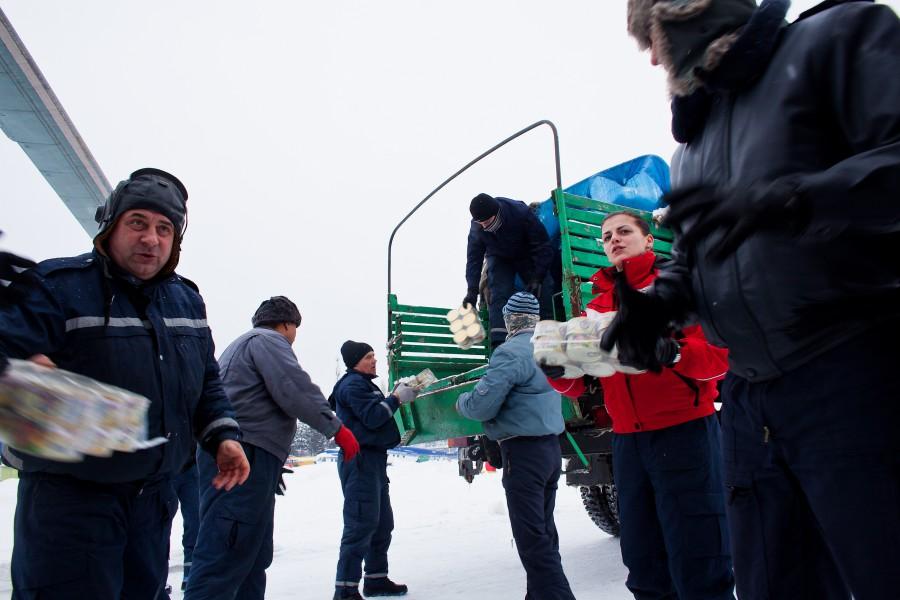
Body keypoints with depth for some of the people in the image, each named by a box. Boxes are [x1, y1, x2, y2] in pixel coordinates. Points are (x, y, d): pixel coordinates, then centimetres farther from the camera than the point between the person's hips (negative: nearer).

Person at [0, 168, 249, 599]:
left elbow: (207, 382, 14)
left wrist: (222, 437, 1)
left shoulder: (186, 299, 6)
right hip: (68, 497, -6)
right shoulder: (55, 286, -13)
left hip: (155, 496, 6)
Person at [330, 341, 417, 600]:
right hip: (360, 459, -11)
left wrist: (397, 396, 10)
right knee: (361, 524, -12)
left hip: (374, 459, 11)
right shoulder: (352, 384, -10)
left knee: (383, 522, 15)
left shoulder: (365, 383, 21)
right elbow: (372, 417, -18)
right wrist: (397, 398, -12)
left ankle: (376, 579, 24)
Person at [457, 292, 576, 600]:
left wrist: (462, 401, 0)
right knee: (544, 531, 17)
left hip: (524, 452, -9)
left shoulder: (511, 352, -17)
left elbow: (482, 406, -20)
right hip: (551, 447, 9)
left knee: (532, 538, -5)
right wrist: (490, 380, 28)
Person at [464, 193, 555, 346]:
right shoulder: (476, 227, -26)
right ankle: (499, 342, -24)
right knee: (499, 295, -19)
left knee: (542, 291, -14)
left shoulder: (521, 212, -35)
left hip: (527, 256, -1)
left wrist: (538, 278, -31)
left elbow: (542, 246, -27)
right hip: (499, 259, 1)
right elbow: (473, 258, -17)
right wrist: (472, 290, -25)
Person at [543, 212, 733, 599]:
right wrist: (557, 369, -12)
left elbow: (720, 353, -11)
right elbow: (578, 383, 9)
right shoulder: (596, 306, 14)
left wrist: (672, 352, -30)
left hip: (684, 434, -5)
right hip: (627, 442, 5)